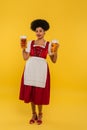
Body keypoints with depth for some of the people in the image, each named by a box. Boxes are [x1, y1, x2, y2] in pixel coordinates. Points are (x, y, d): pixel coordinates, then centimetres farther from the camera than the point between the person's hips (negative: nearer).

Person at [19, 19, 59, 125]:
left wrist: (55, 51, -13)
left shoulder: (49, 44, 5)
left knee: (40, 93, 2)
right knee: (30, 92, 7)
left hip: (41, 69, -2)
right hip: (30, 69, 2)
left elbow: (54, 61, 3)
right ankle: (33, 114, 26)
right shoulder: (30, 43, 10)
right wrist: (23, 48, -2)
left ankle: (40, 115, 24)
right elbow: (25, 58, 8)